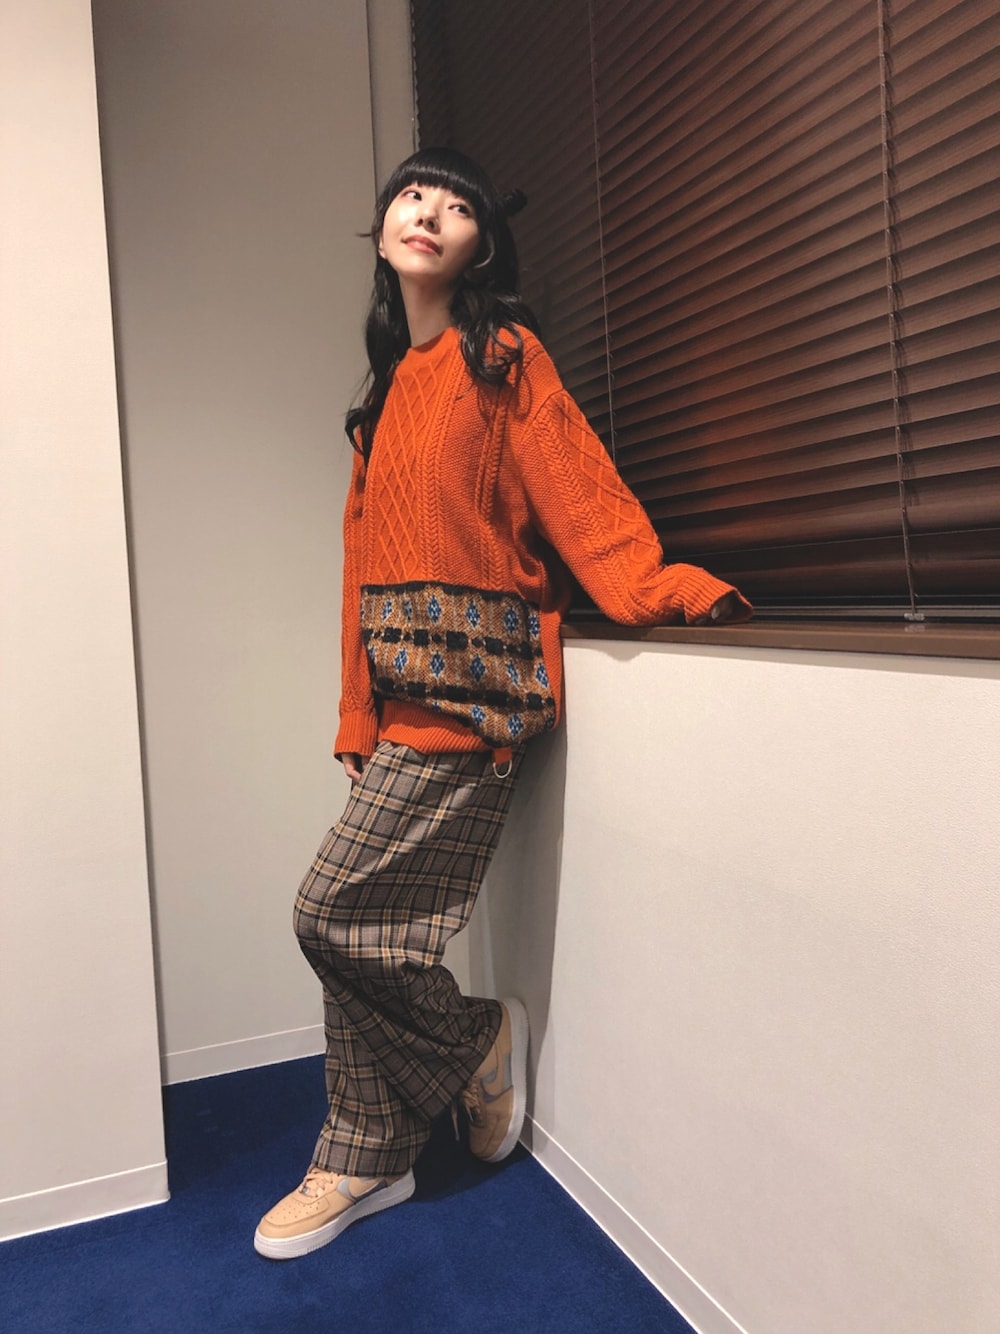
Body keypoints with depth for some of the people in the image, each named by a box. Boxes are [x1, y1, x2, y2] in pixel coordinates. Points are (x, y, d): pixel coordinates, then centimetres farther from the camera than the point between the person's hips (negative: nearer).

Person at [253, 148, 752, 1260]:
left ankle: (479, 1040, 21)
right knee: (356, 922, 9)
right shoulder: (393, 386, 18)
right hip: (405, 693, 7)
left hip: (472, 686, -7)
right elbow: (371, 558, 14)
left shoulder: (503, 357, -1)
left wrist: (671, 590, -27)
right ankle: (364, 1161, 27)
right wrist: (362, 720, 12)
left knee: (334, 913, -7)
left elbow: (579, 493, -10)